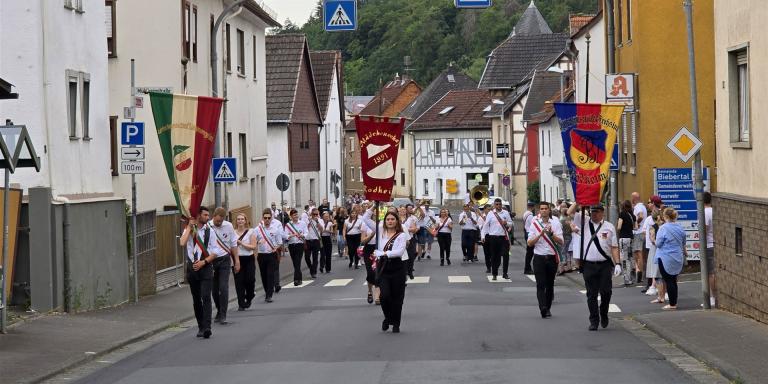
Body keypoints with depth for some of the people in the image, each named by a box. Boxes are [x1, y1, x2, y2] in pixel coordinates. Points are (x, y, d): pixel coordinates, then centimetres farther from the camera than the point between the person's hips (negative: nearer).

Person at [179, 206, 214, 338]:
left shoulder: (209, 231, 2)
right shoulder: (188, 230, 3)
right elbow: (182, 243, -17)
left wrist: (203, 262, -11)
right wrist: (190, 227, -12)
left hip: (205, 268, -2)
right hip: (192, 267, 2)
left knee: (206, 297, -13)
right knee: (196, 299, 8)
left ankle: (207, 327, -20)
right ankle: (201, 327, 17)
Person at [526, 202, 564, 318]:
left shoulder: (555, 223, 3)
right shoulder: (534, 224, 4)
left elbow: (561, 242, -2)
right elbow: (529, 243, 0)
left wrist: (551, 233, -17)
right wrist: (540, 234, -13)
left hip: (552, 258, 1)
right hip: (539, 257, -1)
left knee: (550, 285, 9)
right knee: (540, 284, -12)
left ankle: (548, 308, 21)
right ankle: (543, 309, -23)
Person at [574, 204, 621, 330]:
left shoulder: (609, 227, 6)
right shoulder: (584, 224, 7)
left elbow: (614, 247, 6)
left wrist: (617, 264, -3)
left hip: (605, 264, 0)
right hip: (588, 264, 1)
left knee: (606, 292, -4)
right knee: (591, 294, 3)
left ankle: (604, 315, 21)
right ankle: (594, 321, 10)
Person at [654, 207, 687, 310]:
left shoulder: (663, 228, -16)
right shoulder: (680, 228, 4)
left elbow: (658, 244, -14)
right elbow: (683, 243, 15)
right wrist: (684, 252, 33)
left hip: (666, 258, -6)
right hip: (678, 258, 6)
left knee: (668, 281, 0)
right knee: (673, 280, 16)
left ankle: (672, 304, 1)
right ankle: (674, 302, 20)